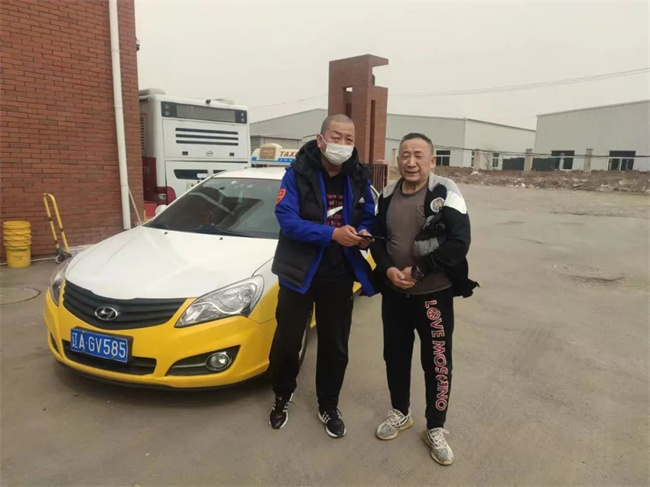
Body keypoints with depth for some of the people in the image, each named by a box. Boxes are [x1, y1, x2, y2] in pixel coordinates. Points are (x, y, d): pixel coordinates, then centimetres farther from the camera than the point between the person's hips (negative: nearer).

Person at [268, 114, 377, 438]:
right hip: (299, 272, -3)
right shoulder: (298, 172, -11)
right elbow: (287, 219, -20)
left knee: (335, 346, 14)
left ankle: (328, 406, 36)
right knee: (287, 342, 11)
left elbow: (369, 217, 10)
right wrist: (332, 234, -30)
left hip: (339, 276, 3)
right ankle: (282, 398, 38)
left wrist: (364, 235, -14)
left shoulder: (358, 177, 1)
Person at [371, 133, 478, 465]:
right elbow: (377, 237, 6)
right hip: (393, 293, 5)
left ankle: (436, 428, 30)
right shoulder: (387, 195, 3)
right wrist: (388, 269, -12)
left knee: (437, 363, 8)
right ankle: (400, 412, 40)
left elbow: (459, 242, -19)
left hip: (434, 294, -4)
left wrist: (417, 270, -20)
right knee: (395, 356, 17)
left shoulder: (446, 194, -12)